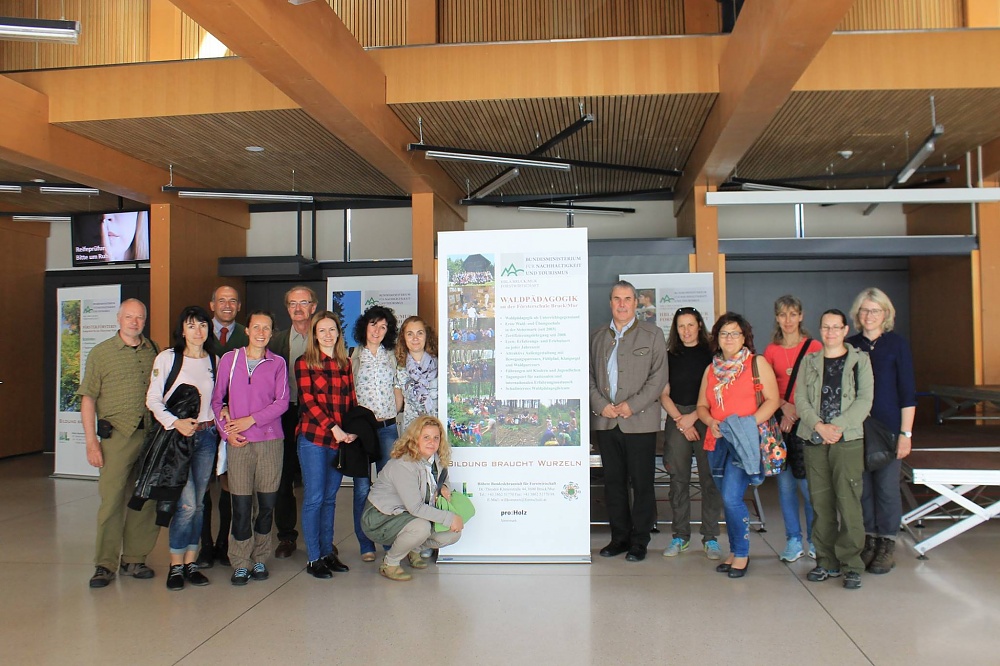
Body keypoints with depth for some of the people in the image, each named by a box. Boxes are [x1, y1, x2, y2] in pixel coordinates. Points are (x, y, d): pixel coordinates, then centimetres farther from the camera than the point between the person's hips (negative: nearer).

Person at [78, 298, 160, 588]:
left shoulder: (153, 352, 9)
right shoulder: (101, 353, 3)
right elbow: (88, 398, 1)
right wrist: (91, 441, -7)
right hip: (117, 434, -3)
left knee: (145, 501, 7)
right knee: (112, 500, -2)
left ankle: (134, 559, 20)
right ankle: (105, 564, 9)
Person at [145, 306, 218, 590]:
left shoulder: (214, 361, 8)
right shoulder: (167, 358, -3)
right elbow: (153, 399, -4)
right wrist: (175, 423, -16)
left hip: (206, 435, 4)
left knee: (198, 503, 8)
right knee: (186, 503, -10)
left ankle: (190, 562, 18)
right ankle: (175, 565, 5)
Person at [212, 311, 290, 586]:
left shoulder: (277, 363, 6)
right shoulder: (229, 359, 7)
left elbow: (282, 402, -2)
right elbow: (216, 399, 10)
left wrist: (251, 420, -10)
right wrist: (226, 431, -2)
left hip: (270, 441, 1)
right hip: (238, 443, 0)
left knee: (267, 503, 4)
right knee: (241, 504, -2)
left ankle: (259, 559, 19)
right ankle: (240, 563, 10)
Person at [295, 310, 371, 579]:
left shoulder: (345, 363, 12)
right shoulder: (304, 363, -1)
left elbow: (351, 400, 13)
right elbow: (308, 400, -9)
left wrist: (353, 430, -3)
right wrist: (334, 428, -17)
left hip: (340, 439, 4)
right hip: (313, 438, -4)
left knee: (330, 498, 11)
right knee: (314, 498, 0)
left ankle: (328, 553, 20)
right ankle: (314, 559, 8)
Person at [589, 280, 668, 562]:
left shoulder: (652, 335, 4)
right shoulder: (597, 337, 14)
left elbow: (659, 376, -3)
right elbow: (589, 375, 10)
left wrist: (632, 405, -12)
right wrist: (601, 405, -6)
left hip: (640, 421, -3)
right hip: (605, 421, 3)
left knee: (642, 483, 2)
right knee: (613, 482, 9)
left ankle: (639, 540, 13)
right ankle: (619, 536, 20)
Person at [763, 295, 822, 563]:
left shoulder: (814, 347, -1)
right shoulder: (771, 351, 8)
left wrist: (798, 412, -11)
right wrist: (784, 406, -9)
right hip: (779, 421, 3)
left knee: (807, 483, -5)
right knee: (785, 483, 5)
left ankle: (814, 540, 10)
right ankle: (793, 540, 15)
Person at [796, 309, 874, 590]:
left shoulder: (859, 360, 6)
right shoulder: (809, 361, 14)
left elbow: (865, 399, -3)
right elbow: (800, 399, 5)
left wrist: (839, 427, -14)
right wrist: (819, 426, -11)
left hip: (848, 440, -2)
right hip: (814, 440, 3)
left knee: (849, 503, -7)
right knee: (821, 503, 5)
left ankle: (851, 565, 2)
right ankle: (826, 562, 14)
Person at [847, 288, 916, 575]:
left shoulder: (897, 344, -2)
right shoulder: (850, 346, 6)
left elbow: (907, 393, -3)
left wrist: (906, 433, -8)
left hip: (888, 428, -3)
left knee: (886, 487, 2)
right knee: (862, 486, 7)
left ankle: (887, 545, 16)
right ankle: (868, 540, 20)